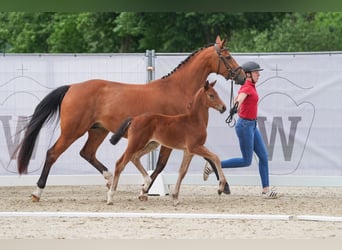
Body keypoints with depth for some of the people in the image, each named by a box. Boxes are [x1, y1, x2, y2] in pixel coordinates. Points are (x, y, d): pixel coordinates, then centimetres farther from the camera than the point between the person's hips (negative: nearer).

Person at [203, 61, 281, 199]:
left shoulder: (249, 87, 11)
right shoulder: (247, 87, -17)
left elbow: (237, 98, 28)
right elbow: (240, 98, -40)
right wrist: (236, 106, -61)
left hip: (252, 126, 10)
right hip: (245, 126, -10)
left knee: (263, 156, 7)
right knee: (246, 161, -4)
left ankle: (266, 190, 9)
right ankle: (213, 166, 3)